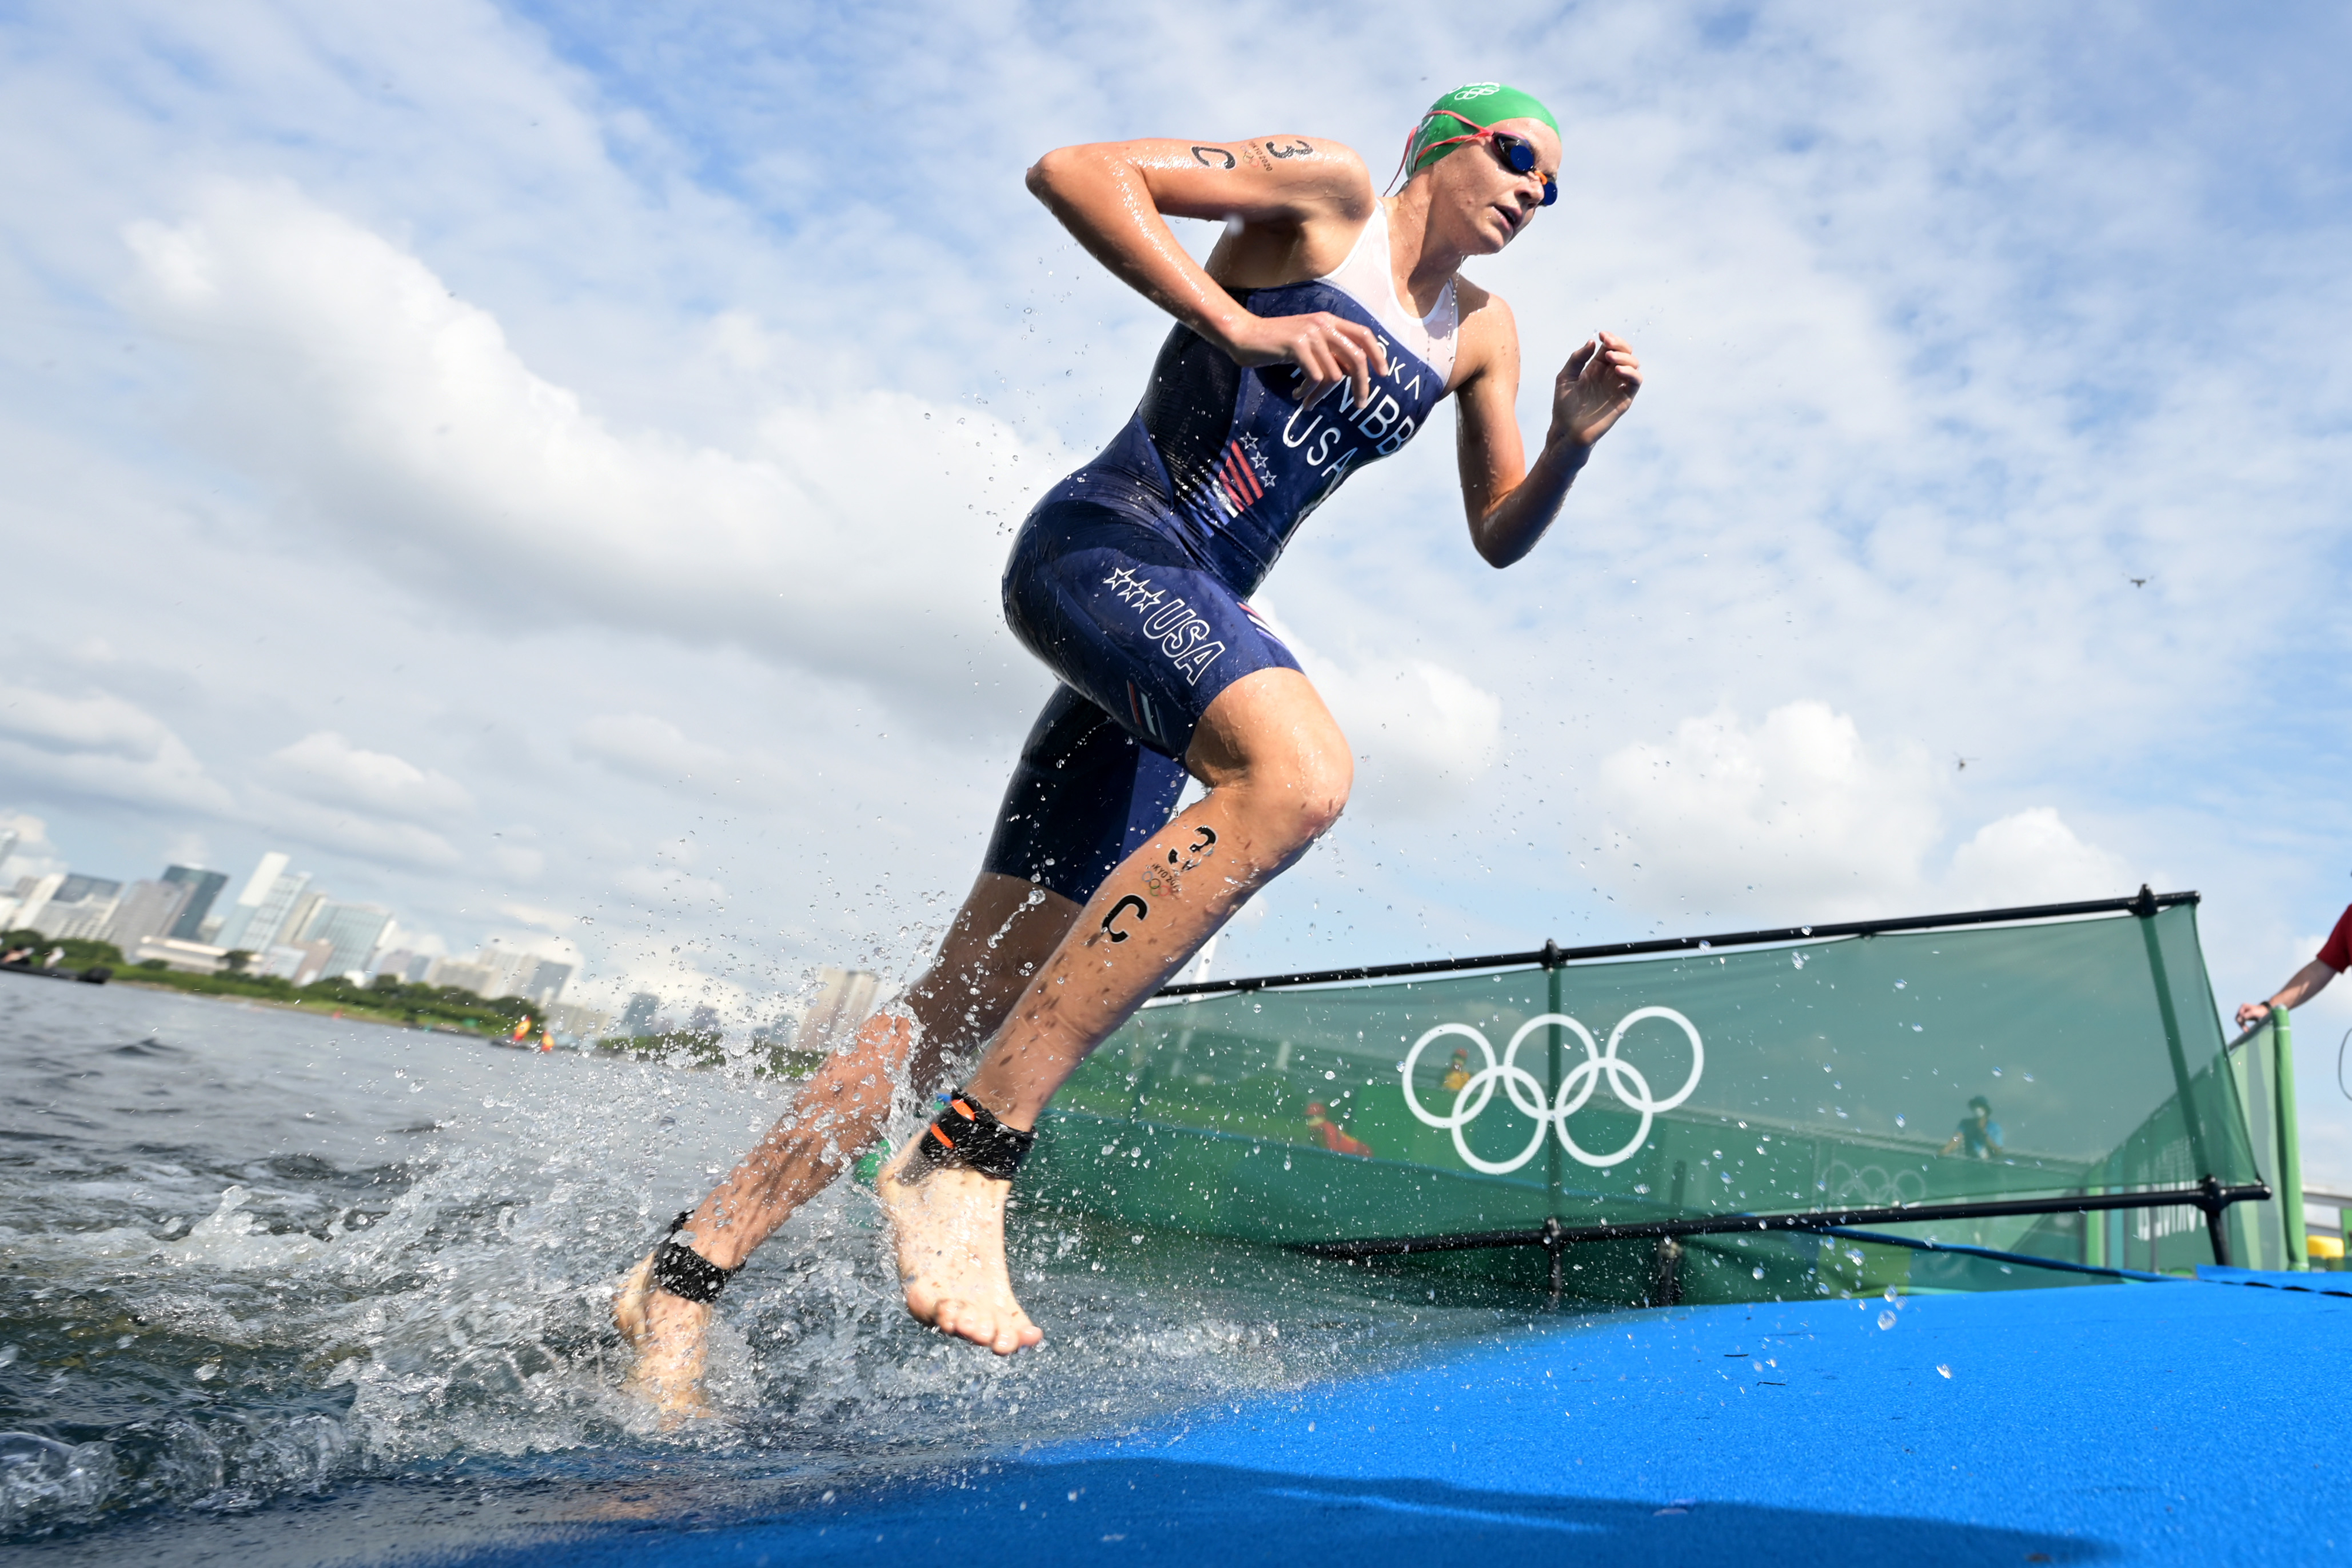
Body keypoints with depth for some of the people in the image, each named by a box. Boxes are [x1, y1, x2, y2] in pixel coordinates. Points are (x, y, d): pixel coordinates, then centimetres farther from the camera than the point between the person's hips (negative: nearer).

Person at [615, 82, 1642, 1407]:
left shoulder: (1482, 332, 23)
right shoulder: (1326, 188, 6)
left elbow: (1501, 538, 23)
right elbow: (1073, 170, -3)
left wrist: (1573, 441, 4)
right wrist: (1241, 323, -12)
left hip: (1191, 626, 7)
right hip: (1104, 542, -6)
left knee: (981, 995, -1)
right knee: (1301, 773, -35)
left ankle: (692, 1266, 10)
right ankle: (965, 1156, -29)